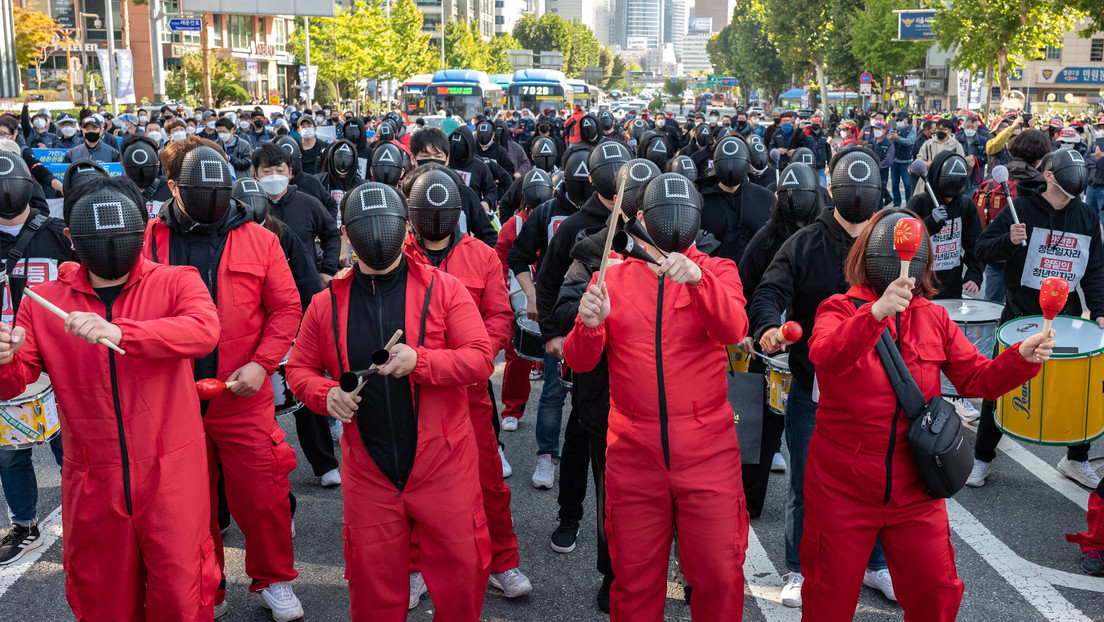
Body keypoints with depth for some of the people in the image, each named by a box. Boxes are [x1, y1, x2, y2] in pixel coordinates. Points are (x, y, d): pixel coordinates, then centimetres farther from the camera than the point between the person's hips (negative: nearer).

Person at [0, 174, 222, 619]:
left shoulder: (175, 283, -2)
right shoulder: (45, 300, 5)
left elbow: (204, 331, -23)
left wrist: (118, 332, -36)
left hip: (171, 474, -2)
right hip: (93, 483, 3)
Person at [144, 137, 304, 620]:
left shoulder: (258, 240, 0)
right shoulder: (149, 241, 1)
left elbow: (286, 309, 1)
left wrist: (261, 364, -11)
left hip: (244, 400, -1)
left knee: (262, 498, 3)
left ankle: (273, 582, 26)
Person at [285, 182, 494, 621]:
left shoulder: (443, 289, -2)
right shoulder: (327, 304, 5)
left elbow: (481, 359, -8)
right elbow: (300, 368, 14)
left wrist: (419, 361, -23)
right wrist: (326, 394, -9)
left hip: (443, 466, -2)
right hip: (368, 475, 2)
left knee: (461, 574, 6)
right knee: (374, 585, 11)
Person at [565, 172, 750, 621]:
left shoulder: (717, 272, 5)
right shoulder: (612, 278, 7)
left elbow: (733, 330, -16)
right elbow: (580, 361, 1)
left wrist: (697, 279, -33)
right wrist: (589, 326, -21)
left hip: (707, 451, -1)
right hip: (634, 453, 1)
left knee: (718, 575, 4)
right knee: (635, 579, 10)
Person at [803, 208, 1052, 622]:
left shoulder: (934, 318, 7)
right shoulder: (841, 309, -7)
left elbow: (976, 379, 6)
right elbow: (825, 355, -28)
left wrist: (1021, 358, -13)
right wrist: (876, 312, -43)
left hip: (913, 491, 4)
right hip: (843, 490, -3)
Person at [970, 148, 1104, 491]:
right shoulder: (1022, 208, -7)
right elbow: (982, 249, -7)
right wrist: (1009, 240, -26)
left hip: (1066, 319, 4)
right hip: (1020, 316, -3)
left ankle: (1076, 459, 26)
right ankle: (983, 458, 18)